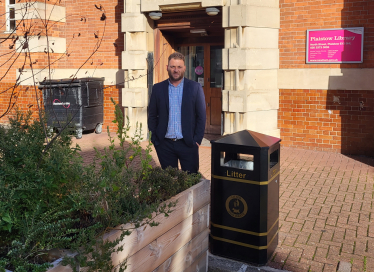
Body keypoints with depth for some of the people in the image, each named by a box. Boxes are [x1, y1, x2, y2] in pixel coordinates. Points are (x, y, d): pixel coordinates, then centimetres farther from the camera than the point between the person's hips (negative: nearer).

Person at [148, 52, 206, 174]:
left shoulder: (195, 88, 0)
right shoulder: (158, 88, 4)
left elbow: (201, 116, 0)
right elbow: (152, 116, 7)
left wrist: (197, 140, -6)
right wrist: (154, 139, 0)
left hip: (188, 144, -1)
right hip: (164, 144, 2)